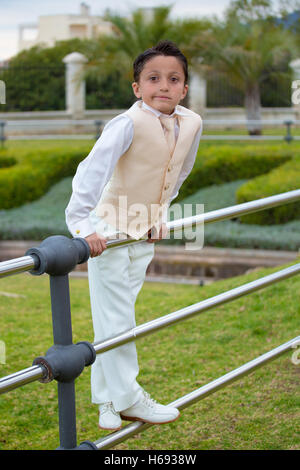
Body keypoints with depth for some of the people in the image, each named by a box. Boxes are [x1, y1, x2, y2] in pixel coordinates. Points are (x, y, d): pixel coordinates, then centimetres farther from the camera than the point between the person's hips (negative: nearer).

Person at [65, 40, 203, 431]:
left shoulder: (192, 123, -4)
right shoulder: (130, 123, -23)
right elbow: (92, 170, -29)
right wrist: (83, 226, -36)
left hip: (145, 233, 6)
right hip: (109, 232, -5)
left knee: (119, 314, 13)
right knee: (115, 318, -1)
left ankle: (108, 400, 22)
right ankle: (127, 398, 12)